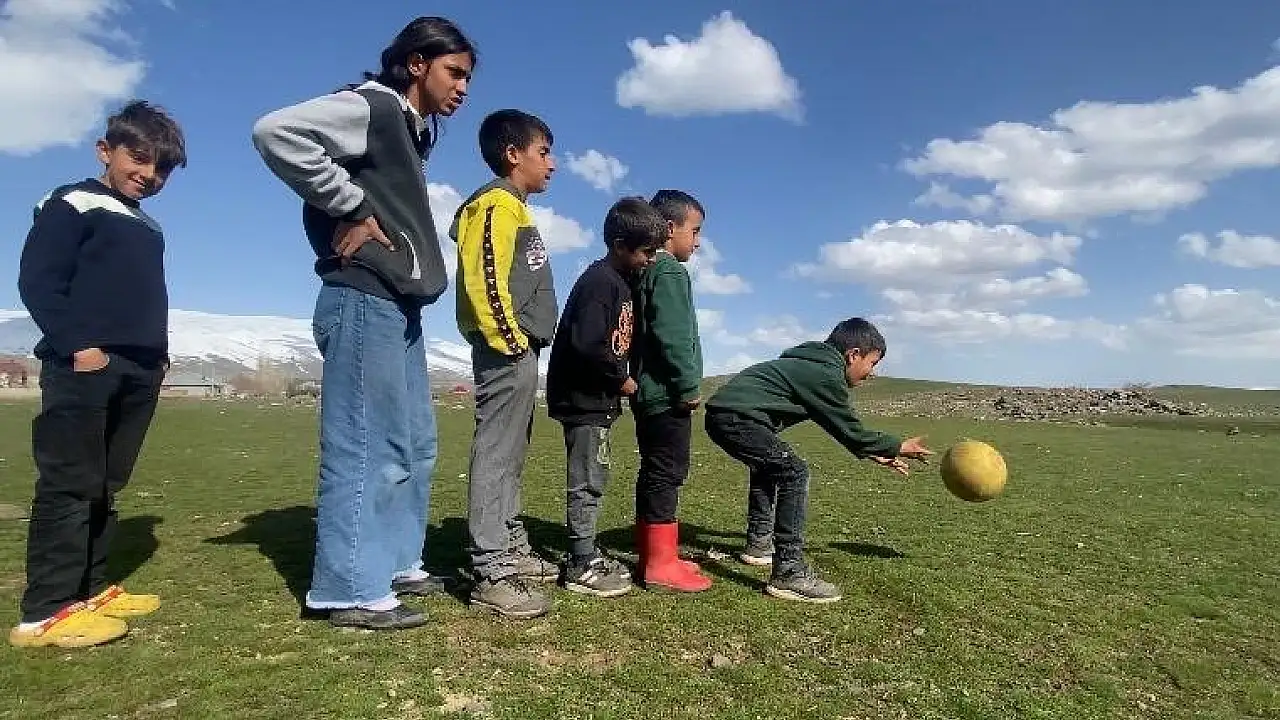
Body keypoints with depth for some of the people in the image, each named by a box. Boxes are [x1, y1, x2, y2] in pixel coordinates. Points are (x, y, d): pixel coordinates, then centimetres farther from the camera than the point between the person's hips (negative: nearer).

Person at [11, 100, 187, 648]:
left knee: (105, 485, 10)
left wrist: (158, 353, 16)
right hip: (83, 366, -7)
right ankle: (46, 611, -4)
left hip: (137, 371, 8)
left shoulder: (148, 228, 23)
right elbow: (37, 281, -9)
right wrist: (76, 345, -17)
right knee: (70, 483, -8)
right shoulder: (71, 205, 0)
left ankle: (89, 589, 17)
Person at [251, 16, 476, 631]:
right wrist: (351, 209, -17)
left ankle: (395, 565, 24)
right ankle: (352, 590, 2)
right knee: (363, 448, -7)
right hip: (364, 303, -10)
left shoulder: (414, 132, 22)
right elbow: (276, 132, -20)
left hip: (399, 307, 10)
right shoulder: (372, 107, -6)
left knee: (413, 445, 13)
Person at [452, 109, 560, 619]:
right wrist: (512, 343, -19)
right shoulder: (497, 204, -8)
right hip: (506, 350, -11)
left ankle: (511, 549, 27)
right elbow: (484, 280, -20)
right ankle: (490, 574, -4)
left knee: (510, 456, 15)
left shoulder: (513, 208, 23)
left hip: (519, 351, 11)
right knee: (496, 455, -9)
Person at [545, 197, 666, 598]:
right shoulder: (600, 281, -16)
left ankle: (586, 556, 25)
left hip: (597, 398, 10)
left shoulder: (620, 281, 14)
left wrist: (620, 378, 8)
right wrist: (621, 379, -15)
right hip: (583, 396, -10)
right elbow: (587, 344, -26)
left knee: (592, 479, 15)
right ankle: (582, 567, 6)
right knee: (586, 481, -4)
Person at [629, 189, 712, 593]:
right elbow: (672, 337, -21)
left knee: (654, 472, 13)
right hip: (667, 393, -10)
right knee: (666, 473, -7)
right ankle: (660, 563, -2)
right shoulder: (669, 272, -11)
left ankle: (652, 554, 21)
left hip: (651, 391, 10)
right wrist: (689, 385, -15)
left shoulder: (647, 270, 19)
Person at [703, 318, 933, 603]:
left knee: (770, 466, 30)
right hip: (737, 418, -11)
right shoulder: (827, 375, -11)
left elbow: (841, 426, 28)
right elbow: (851, 432, -4)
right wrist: (898, 446, 10)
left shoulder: (812, 365, 19)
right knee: (793, 473, -15)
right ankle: (788, 574, -15)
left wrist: (874, 453, 30)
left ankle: (758, 542, 41)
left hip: (720, 415, 11)